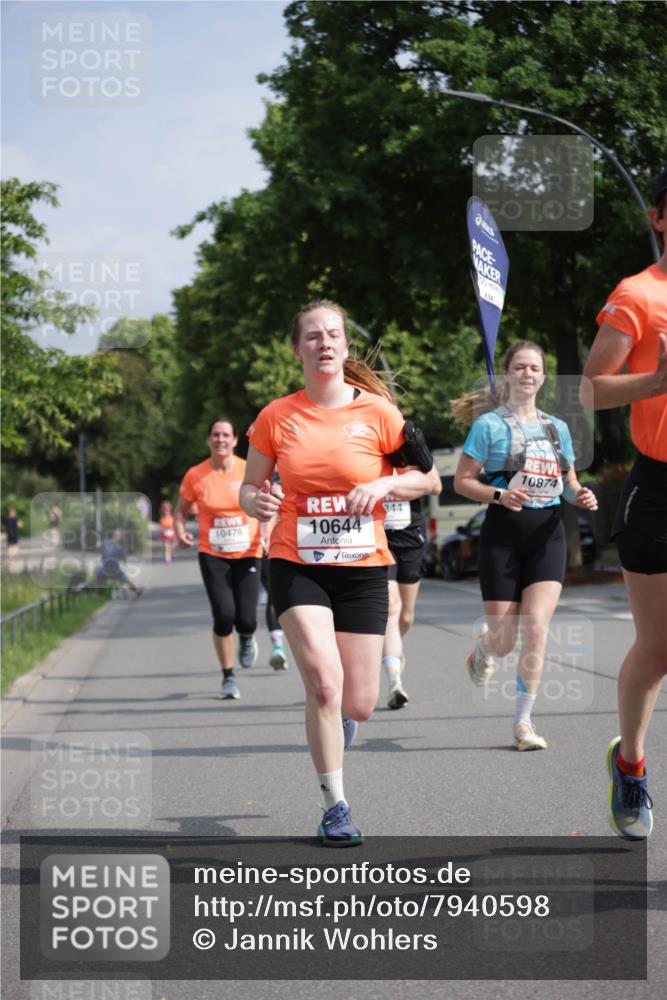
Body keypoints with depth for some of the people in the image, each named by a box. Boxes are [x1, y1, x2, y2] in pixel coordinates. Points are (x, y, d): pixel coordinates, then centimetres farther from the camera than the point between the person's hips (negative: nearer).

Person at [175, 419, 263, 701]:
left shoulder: (249, 471, -4)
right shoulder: (195, 476, -2)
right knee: (224, 615, -13)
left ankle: (247, 638, 35)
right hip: (212, 555, 0)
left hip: (247, 554, 0)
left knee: (246, 620, -7)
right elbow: (181, 510, 9)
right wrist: (180, 531, -11)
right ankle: (228, 677, 7)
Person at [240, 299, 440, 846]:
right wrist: (257, 501, -14)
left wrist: (383, 485, -14)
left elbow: (427, 477, 5)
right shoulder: (276, 417, -1)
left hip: (363, 568, 1)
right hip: (297, 566, -1)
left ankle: (337, 715, 41)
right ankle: (335, 806, -3)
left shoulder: (376, 411, -3)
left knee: (359, 706, 1)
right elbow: (250, 487, 9)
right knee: (324, 684, -19)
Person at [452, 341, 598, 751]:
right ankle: (483, 647, 39)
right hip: (503, 534, -2)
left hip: (548, 534, 3)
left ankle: (524, 721, -4)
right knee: (505, 642, -1)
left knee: (537, 626, -15)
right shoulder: (490, 424, -1)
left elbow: (569, 482, 20)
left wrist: (581, 495, -3)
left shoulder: (557, 428, 12)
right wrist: (499, 495, -20)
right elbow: (462, 481, -2)